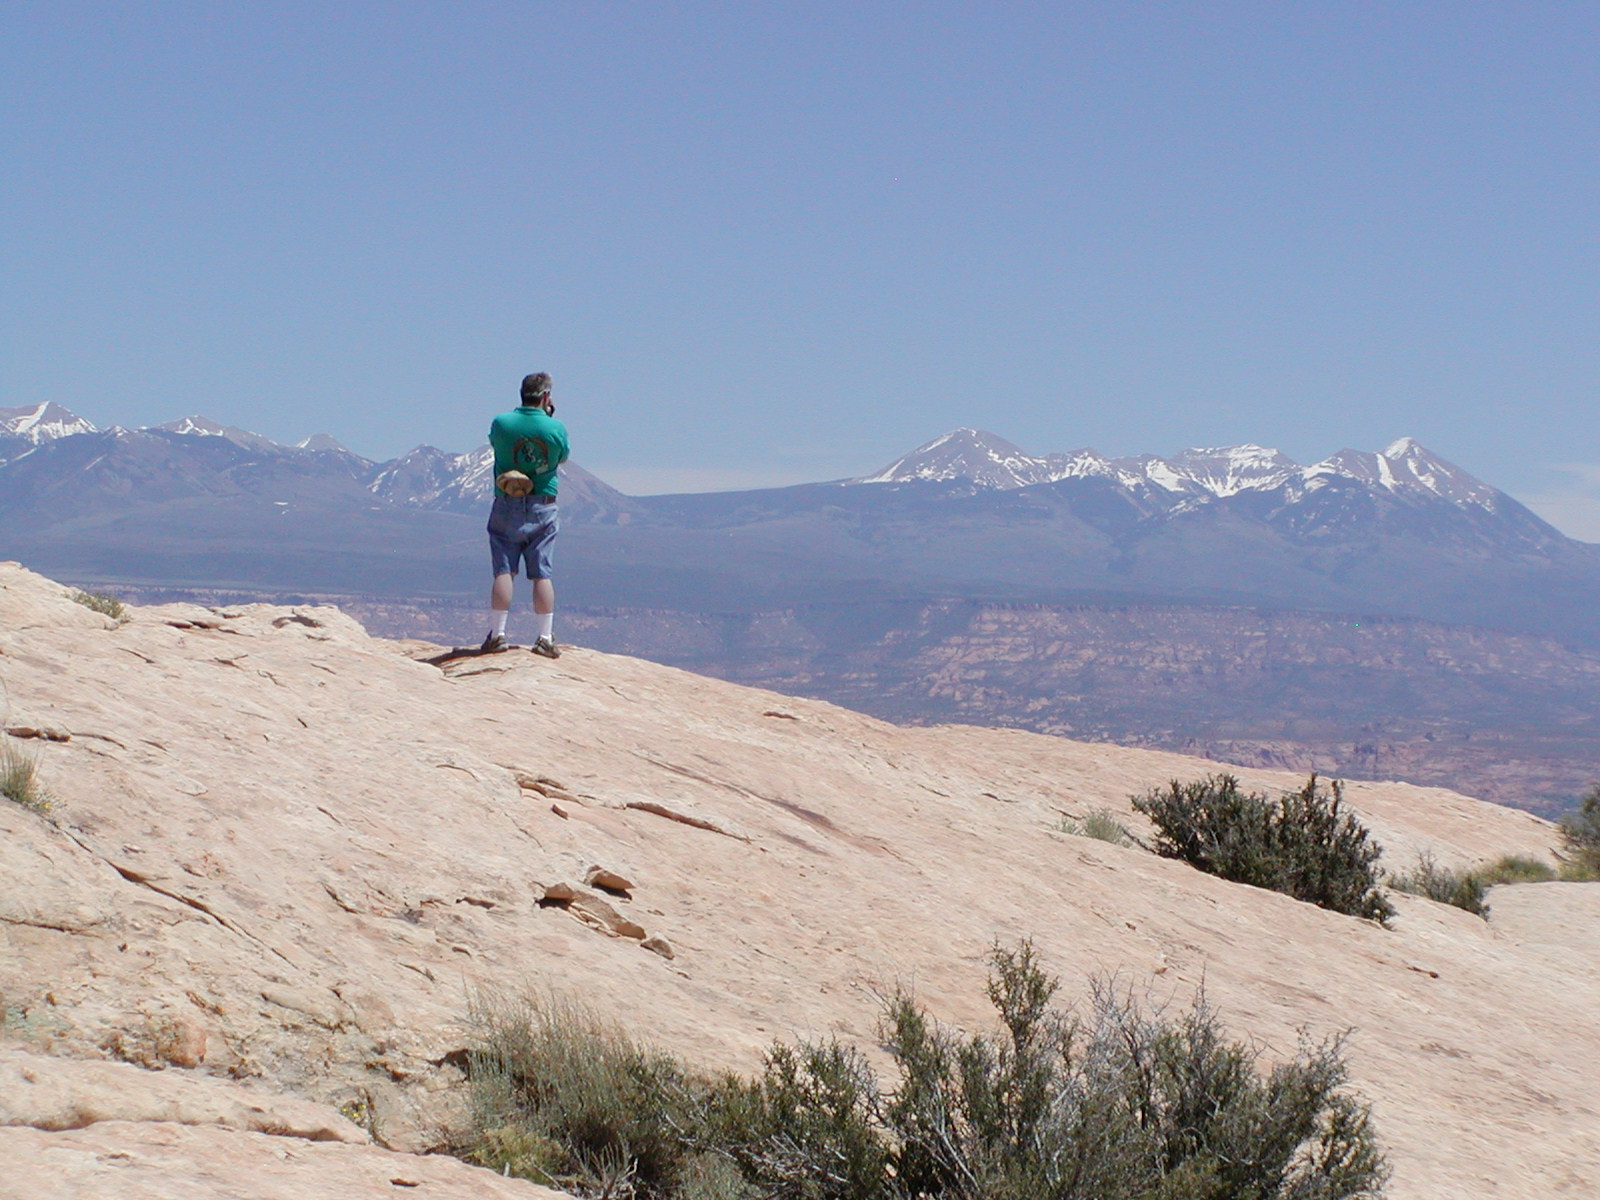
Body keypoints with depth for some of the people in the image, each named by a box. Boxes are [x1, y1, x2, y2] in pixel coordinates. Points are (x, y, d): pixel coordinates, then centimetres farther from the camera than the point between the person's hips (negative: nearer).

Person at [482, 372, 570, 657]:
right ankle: (545, 637, 1)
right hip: (542, 510, 0)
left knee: (503, 571, 1)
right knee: (542, 574, 3)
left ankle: (497, 634, -4)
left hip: (507, 507, 0)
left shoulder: (501, 423, -7)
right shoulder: (556, 428, -7)